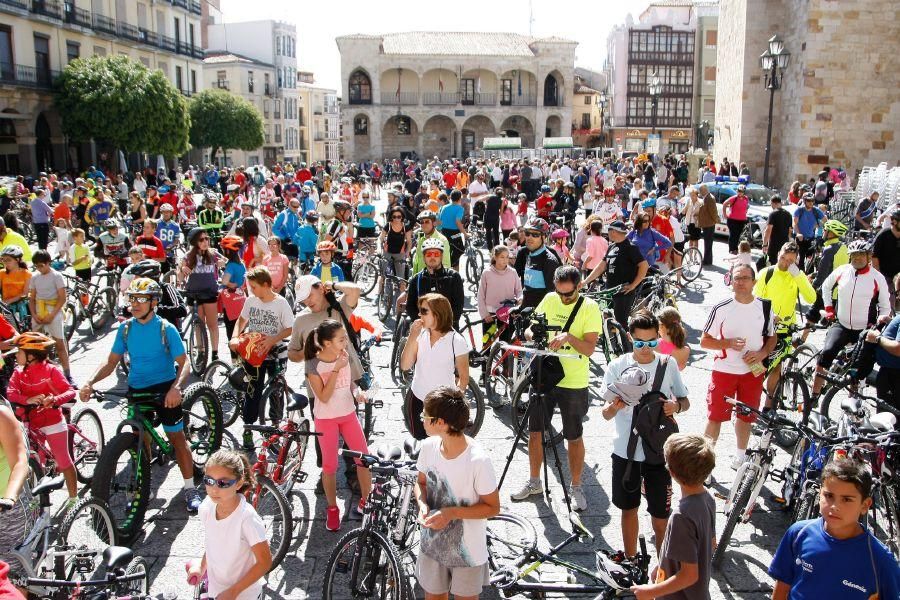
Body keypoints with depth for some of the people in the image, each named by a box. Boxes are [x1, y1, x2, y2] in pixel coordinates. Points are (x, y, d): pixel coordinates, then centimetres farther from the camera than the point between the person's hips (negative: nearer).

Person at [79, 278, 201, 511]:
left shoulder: (166, 329, -11)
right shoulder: (126, 328, 1)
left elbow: (183, 363, -14)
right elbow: (111, 362, 4)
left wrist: (176, 387, -32)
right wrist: (90, 382, -13)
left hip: (164, 389, -4)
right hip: (136, 390, 4)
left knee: (177, 437, -1)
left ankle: (190, 488, 9)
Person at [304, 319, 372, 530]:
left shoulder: (345, 356, -7)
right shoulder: (313, 365, -19)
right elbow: (324, 397, -23)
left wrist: (356, 392, -9)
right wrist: (336, 369, -28)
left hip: (348, 414, 4)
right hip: (326, 419, -4)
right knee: (330, 465, 5)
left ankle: (365, 500, 24)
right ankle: (332, 508, 24)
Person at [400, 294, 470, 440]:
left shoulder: (457, 341, -15)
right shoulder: (420, 335, -5)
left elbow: (464, 378, -8)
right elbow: (405, 366, -9)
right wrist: (412, 337, -18)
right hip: (416, 398, 4)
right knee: (418, 437, 16)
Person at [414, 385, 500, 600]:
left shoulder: (478, 459, -27)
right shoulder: (429, 447, -11)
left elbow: (493, 508, -17)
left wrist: (452, 512, -27)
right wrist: (422, 504, -14)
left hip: (467, 550, -4)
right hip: (432, 543, 4)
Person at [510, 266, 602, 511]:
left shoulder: (589, 308, -10)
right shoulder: (549, 300, 2)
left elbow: (589, 348, -16)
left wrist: (569, 337, -32)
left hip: (573, 383, -4)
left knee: (574, 437, 9)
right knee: (535, 432, 11)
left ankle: (576, 487, 25)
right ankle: (534, 482, 28)